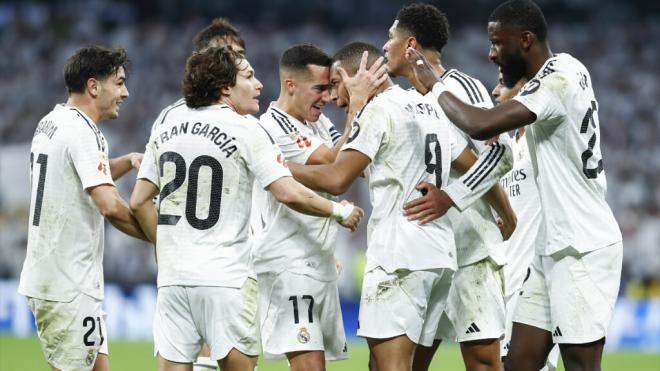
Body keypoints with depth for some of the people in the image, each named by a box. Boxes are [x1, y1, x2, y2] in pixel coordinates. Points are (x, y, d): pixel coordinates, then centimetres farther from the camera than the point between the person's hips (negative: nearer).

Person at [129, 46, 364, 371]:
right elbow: (289, 194, -13)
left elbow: (139, 202, 13)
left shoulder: (167, 127, 10)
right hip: (224, 277, -5)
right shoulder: (245, 131, -7)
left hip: (172, 275, 5)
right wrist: (339, 211, 2)